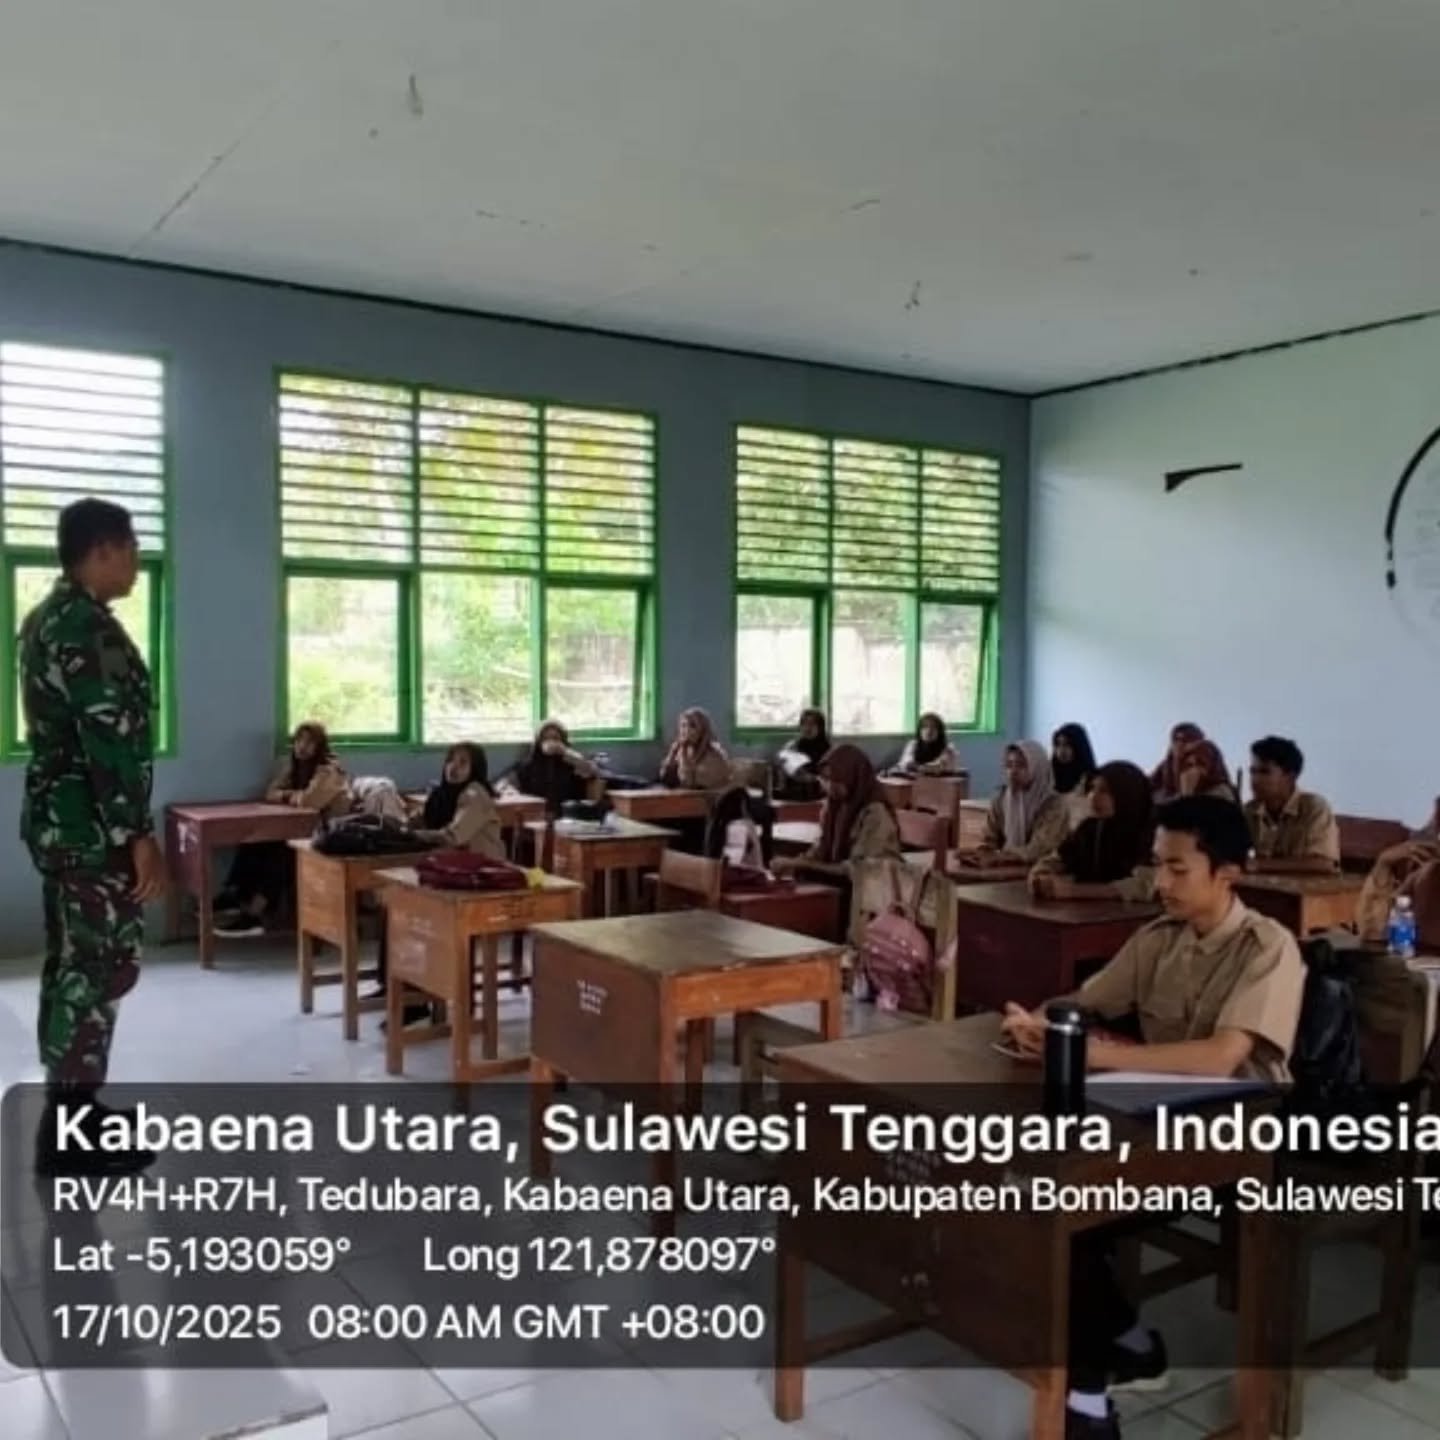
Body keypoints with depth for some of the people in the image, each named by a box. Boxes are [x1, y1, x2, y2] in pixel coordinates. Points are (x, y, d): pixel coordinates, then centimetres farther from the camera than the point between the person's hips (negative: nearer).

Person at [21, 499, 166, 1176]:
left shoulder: (44, 619, 14)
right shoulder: (91, 627, -18)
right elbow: (109, 741, -23)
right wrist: (140, 836, -20)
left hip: (55, 817, 10)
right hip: (93, 827, -10)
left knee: (69, 962, 15)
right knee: (102, 970, -4)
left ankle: (67, 1110, 26)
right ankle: (68, 1135, 3)